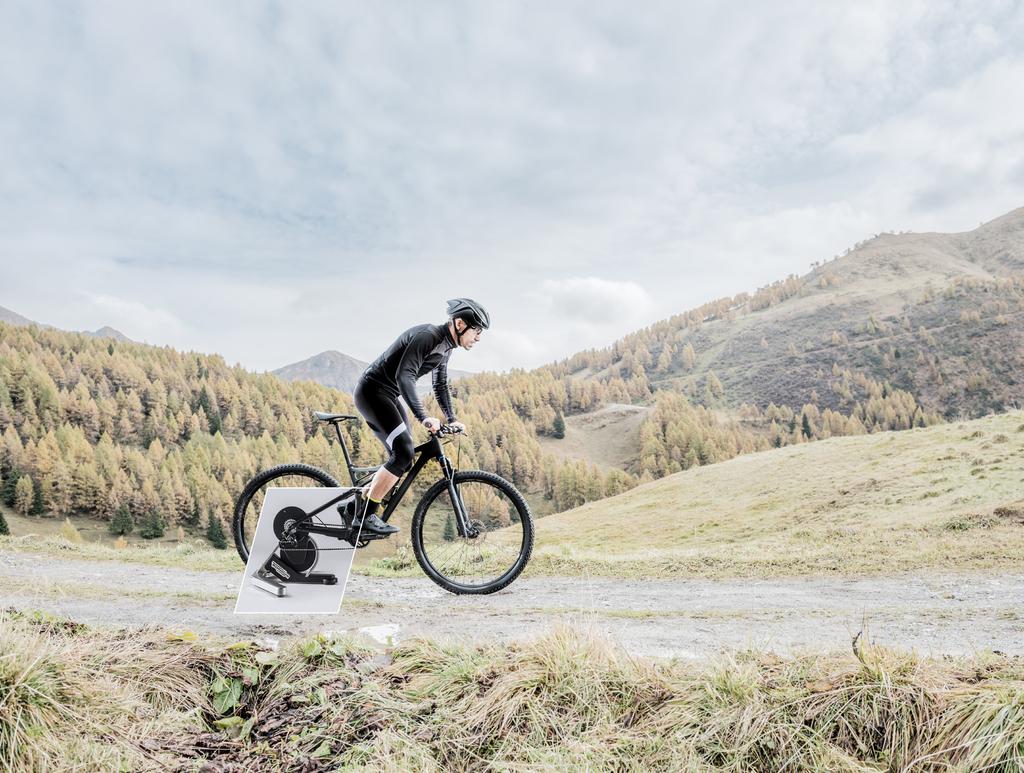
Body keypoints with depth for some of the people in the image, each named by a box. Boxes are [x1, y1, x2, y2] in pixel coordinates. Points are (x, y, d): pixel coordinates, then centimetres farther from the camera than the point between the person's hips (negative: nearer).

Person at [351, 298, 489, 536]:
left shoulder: (445, 346, 9)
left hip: (388, 396, 10)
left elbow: (440, 385, 22)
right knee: (403, 454, -18)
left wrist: (451, 419, 17)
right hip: (372, 391, -10)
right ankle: (366, 515, -9)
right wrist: (423, 418, -41)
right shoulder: (426, 336, -22)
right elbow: (404, 376, -33)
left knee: (405, 457, 5)